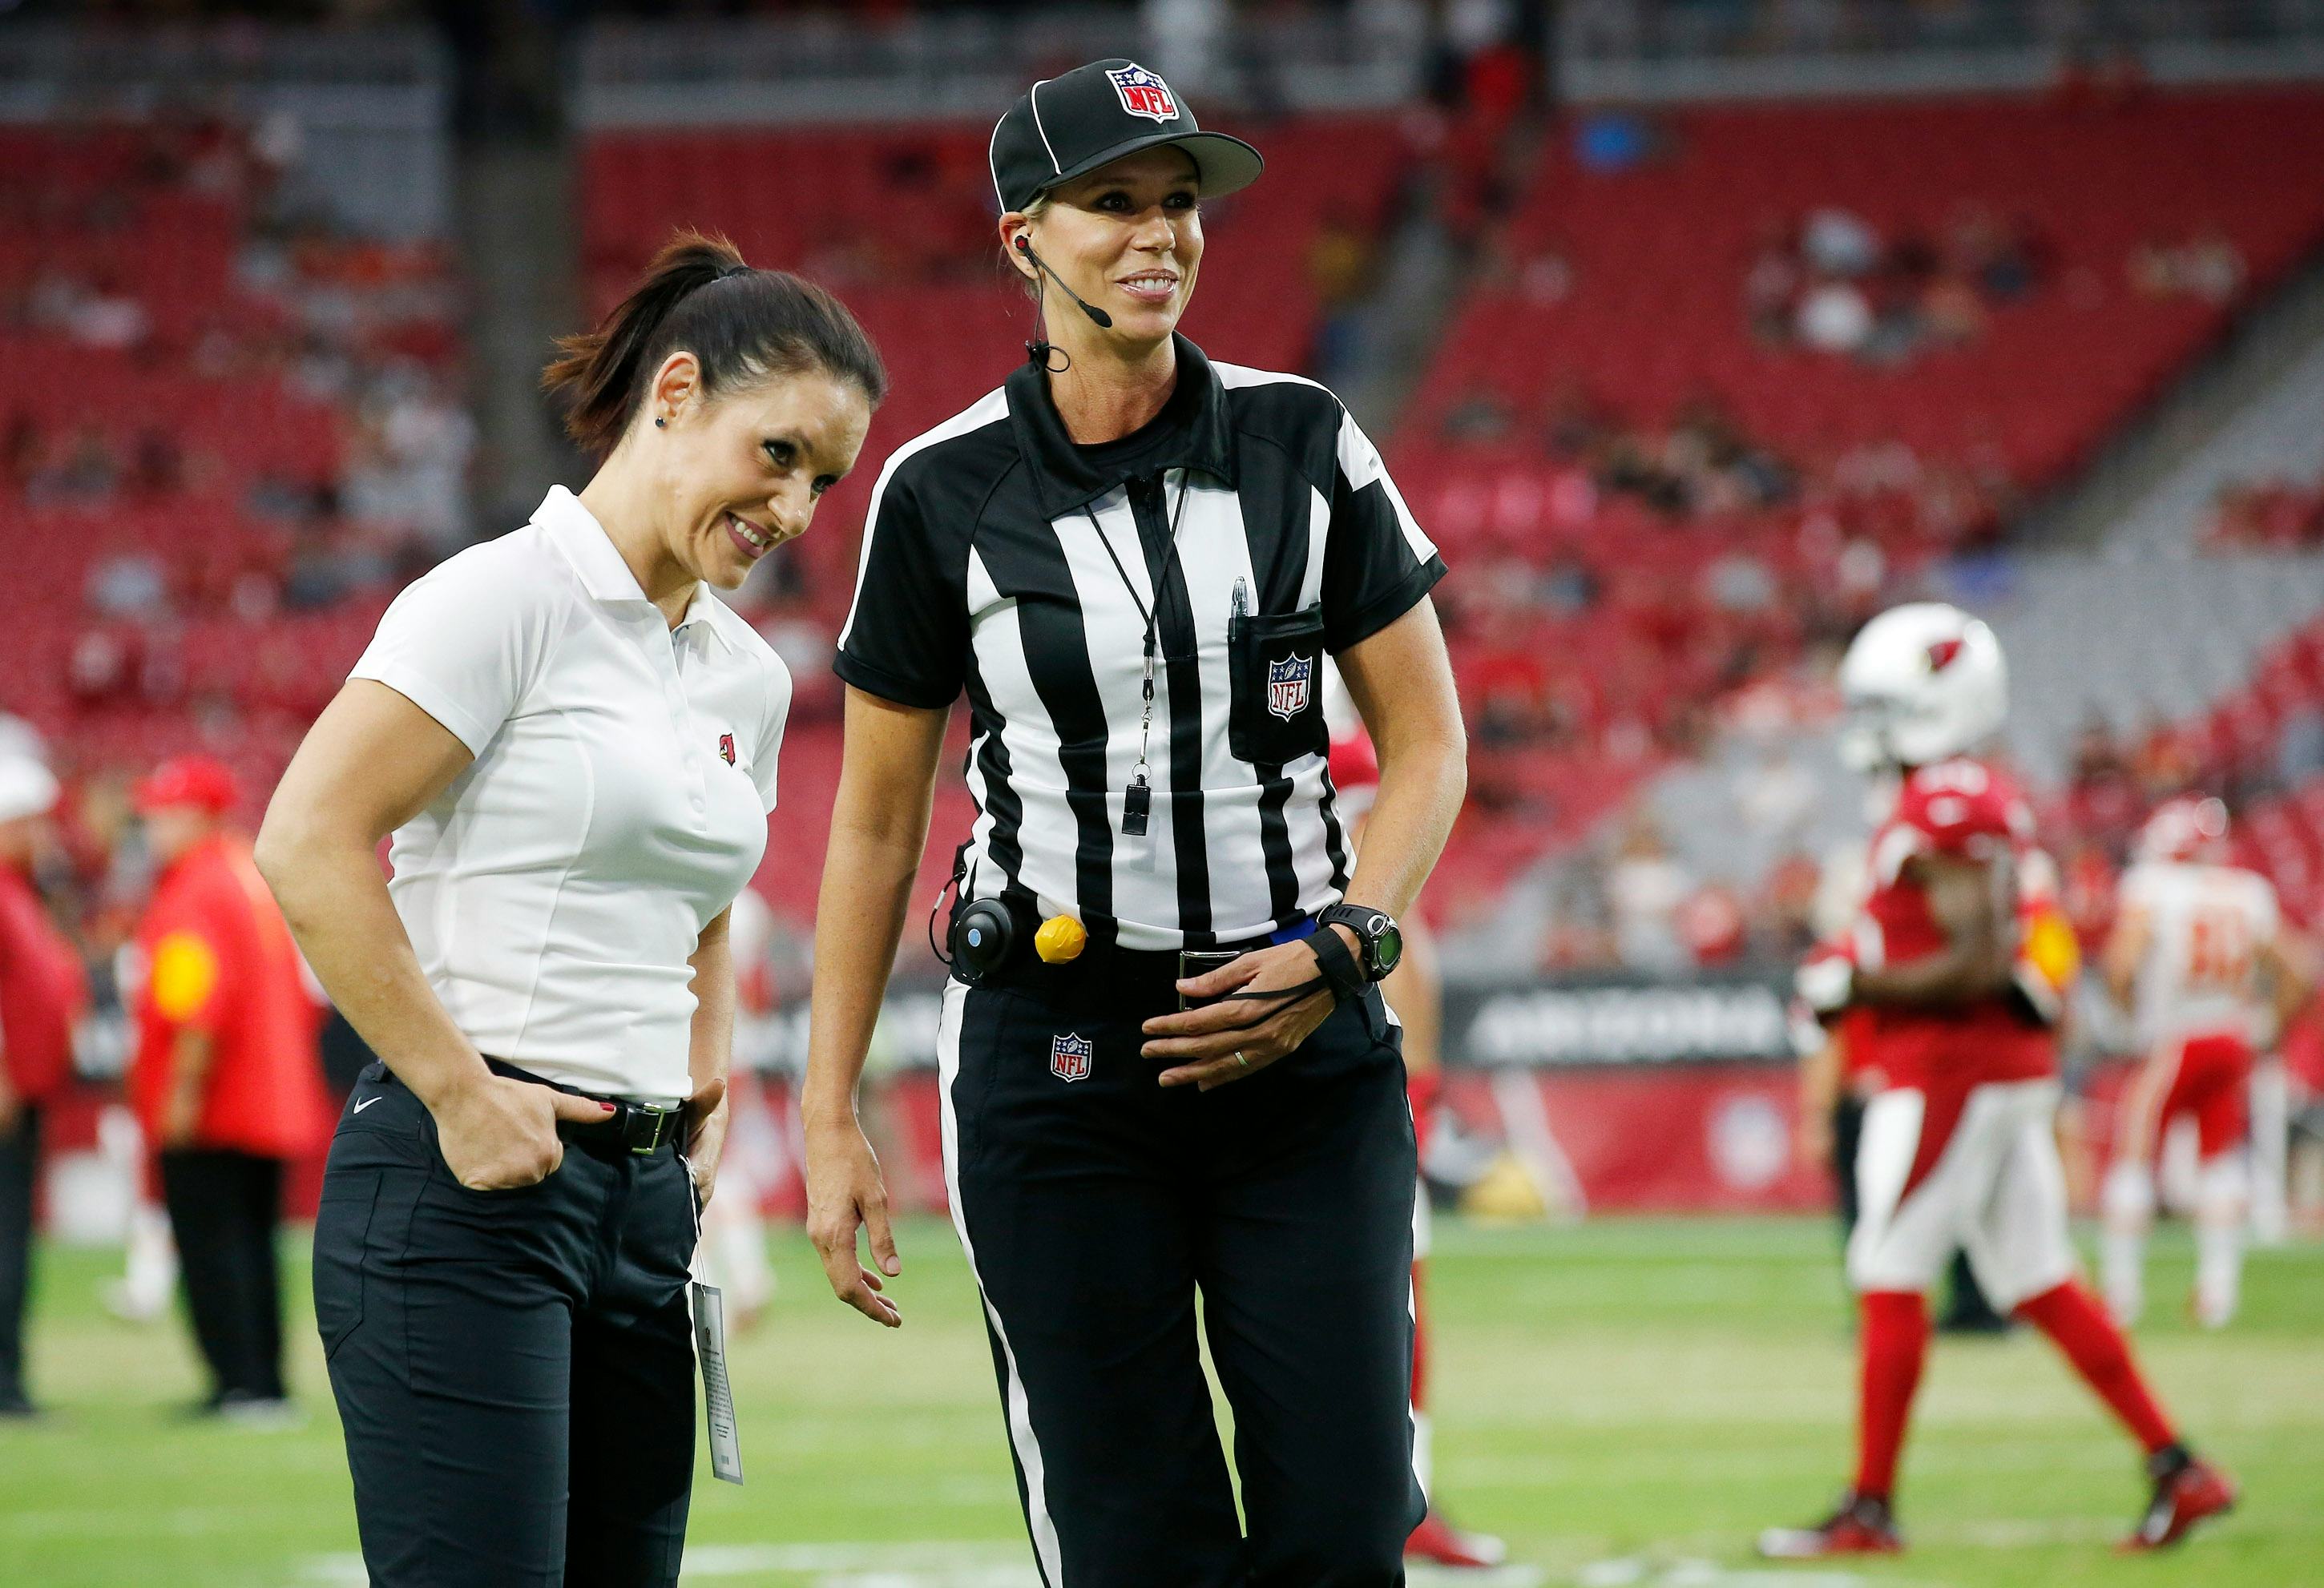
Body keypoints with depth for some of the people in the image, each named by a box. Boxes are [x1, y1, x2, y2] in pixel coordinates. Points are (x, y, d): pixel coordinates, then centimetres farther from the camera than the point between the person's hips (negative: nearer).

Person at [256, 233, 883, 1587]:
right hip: (467, 1186, -8)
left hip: (643, 1203, 8)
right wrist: (459, 1093, -16)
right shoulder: (513, 598, -7)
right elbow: (309, 844, -15)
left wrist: (704, 1106, 15)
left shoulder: (747, 675, 17)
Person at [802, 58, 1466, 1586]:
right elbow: (877, 821, 6)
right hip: (1054, 1058, -1)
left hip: (1301, 1039, 1)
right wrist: (832, 1119, 2)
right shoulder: (949, 493, 0)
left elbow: (1429, 741, 8)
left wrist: (1339, 951, -9)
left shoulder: (1302, 442, 3)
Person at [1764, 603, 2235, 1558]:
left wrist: (1853, 986, -15)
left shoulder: (1945, 813, -16)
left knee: (1889, 1279, -4)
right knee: (2036, 1283, 11)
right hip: (2014, 1072, 10)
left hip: (1951, 1075, -10)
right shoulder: (1985, 803, 16)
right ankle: (2178, 1469, 9)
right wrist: (1862, 970, 15)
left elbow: (1975, 965, -23)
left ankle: (1871, 1507, -1)